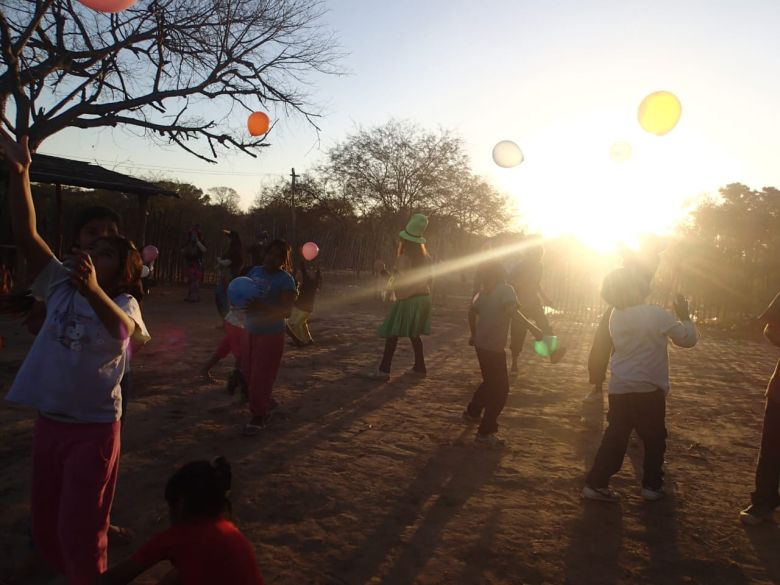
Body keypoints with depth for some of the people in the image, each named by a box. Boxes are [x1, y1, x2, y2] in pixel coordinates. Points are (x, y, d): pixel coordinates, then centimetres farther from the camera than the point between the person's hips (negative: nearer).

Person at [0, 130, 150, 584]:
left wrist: (93, 291, -56)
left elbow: (122, 329, -36)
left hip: (94, 427, -5)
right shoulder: (62, 285, 2)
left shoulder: (123, 303, -11)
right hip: (49, 420, 5)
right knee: (46, 521, 19)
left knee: (79, 527, 6)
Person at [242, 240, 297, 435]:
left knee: (261, 376, -1)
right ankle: (268, 404, 36)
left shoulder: (285, 280, -15)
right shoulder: (255, 271, 5)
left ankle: (258, 417, 15)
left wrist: (261, 307, -33)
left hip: (271, 335, -7)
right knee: (247, 372, 15)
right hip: (251, 331, 7)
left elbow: (287, 311, -21)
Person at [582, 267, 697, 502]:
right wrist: (684, 316, 8)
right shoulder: (656, 314, -15)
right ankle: (651, 486, 23)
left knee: (614, 438, 11)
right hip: (648, 389, -4)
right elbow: (688, 339, -5)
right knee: (654, 439, 16)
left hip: (619, 388, 4)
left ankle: (596, 483, 10)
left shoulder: (616, 316, 1)